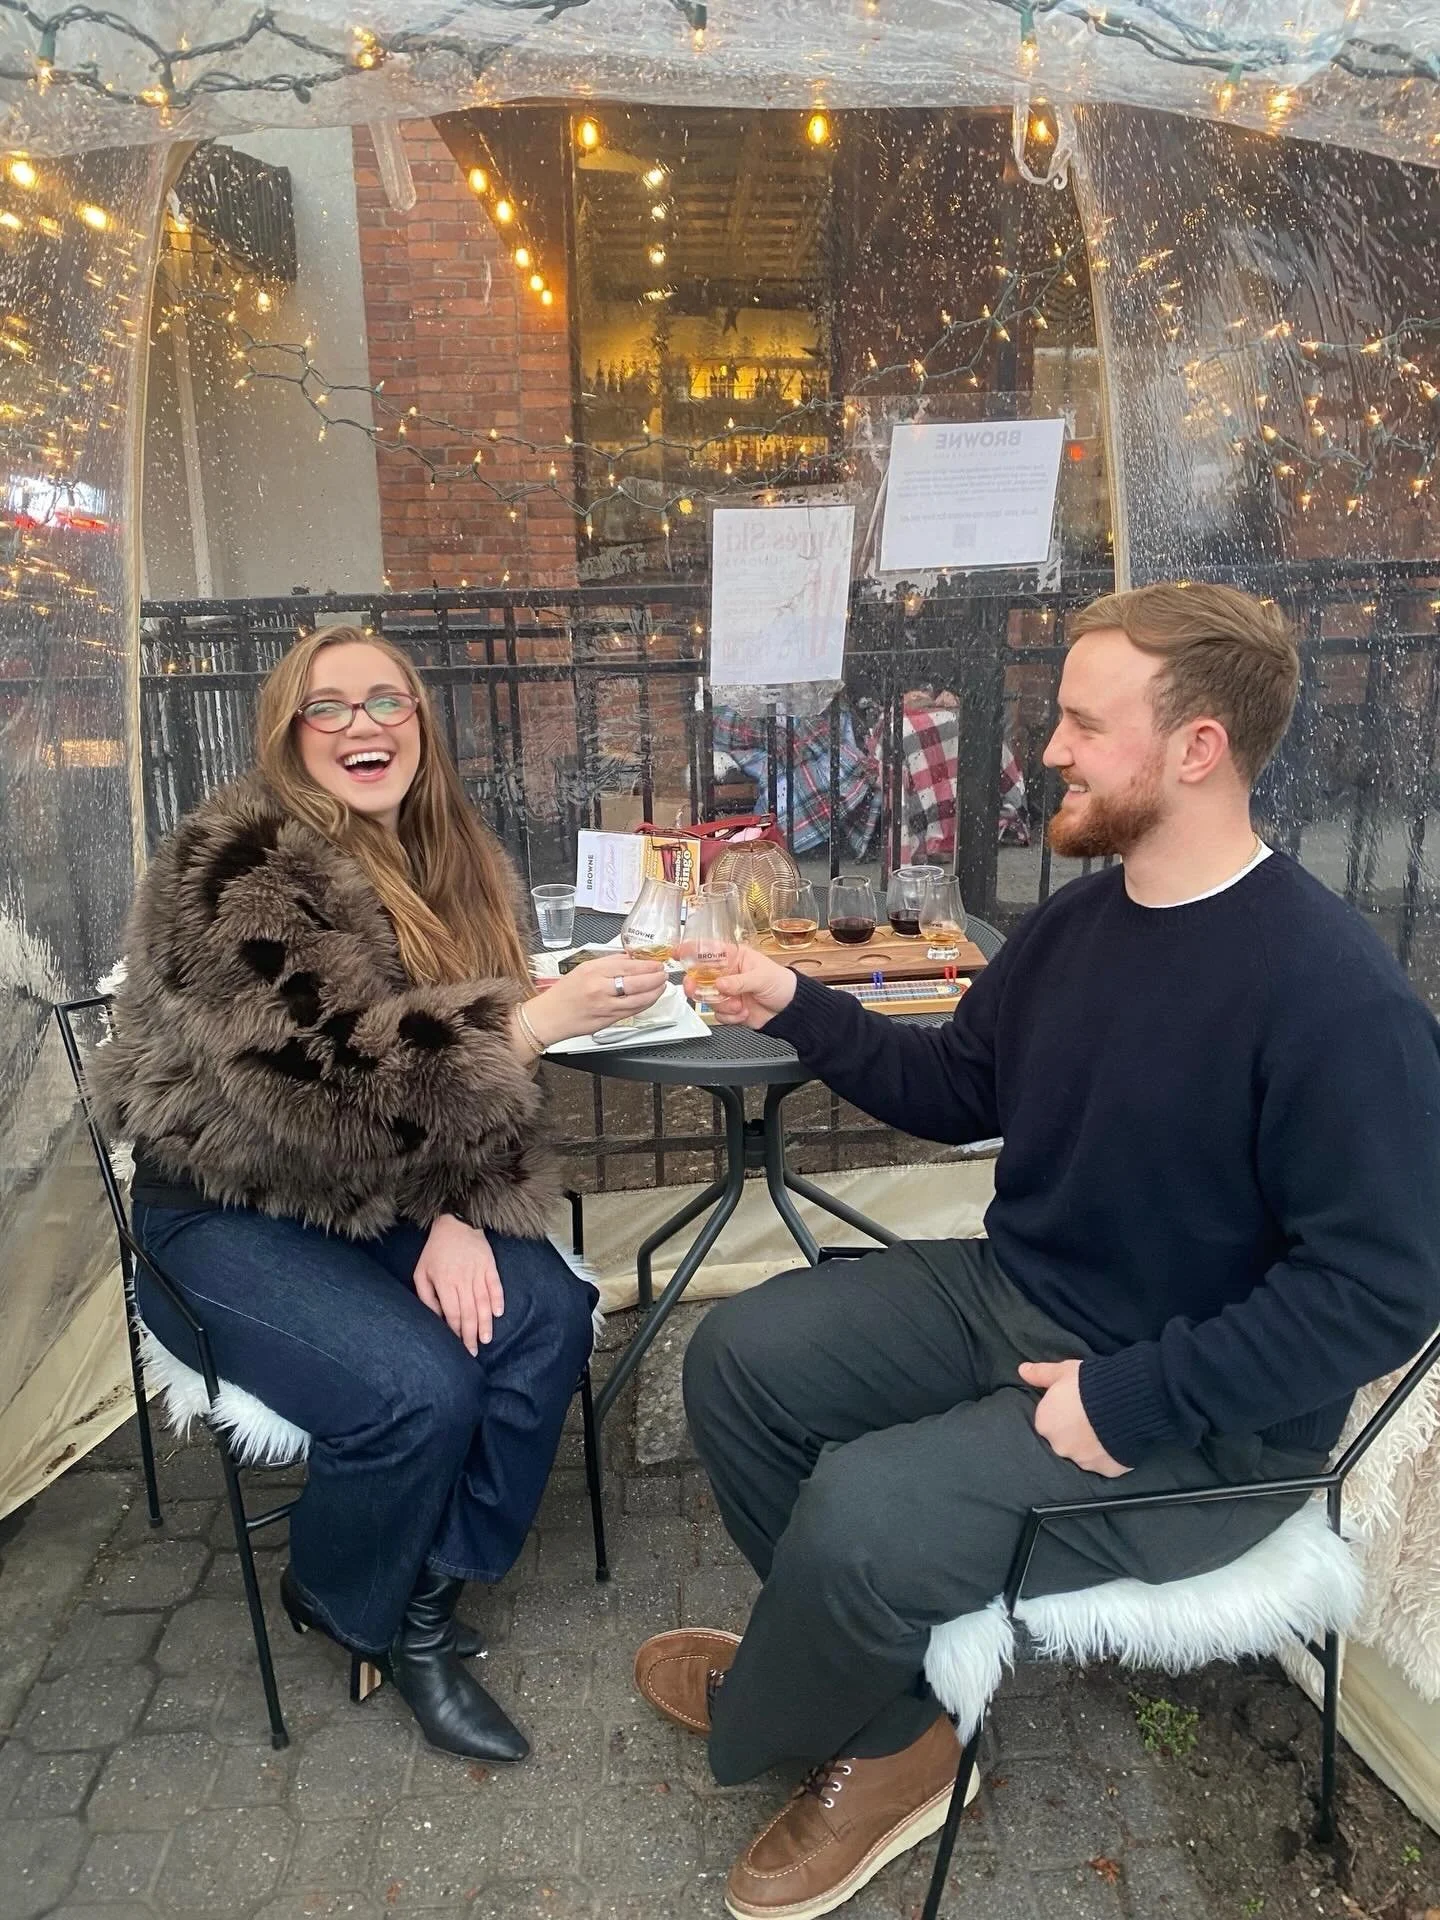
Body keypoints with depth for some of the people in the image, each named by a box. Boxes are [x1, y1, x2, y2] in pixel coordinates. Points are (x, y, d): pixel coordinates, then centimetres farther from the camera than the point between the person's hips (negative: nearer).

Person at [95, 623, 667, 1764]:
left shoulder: (451, 862, 3)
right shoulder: (237, 865, -19)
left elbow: (456, 1062, 3)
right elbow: (323, 1070, -30)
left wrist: (455, 1213, -13)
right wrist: (539, 1020, -35)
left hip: (376, 1191, 6)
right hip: (225, 1211, -6)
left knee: (547, 1313, -17)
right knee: (418, 1385, -25)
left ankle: (429, 1601, 4)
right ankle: (342, 1605, 10)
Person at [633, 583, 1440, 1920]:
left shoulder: (1333, 991, -23)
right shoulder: (1076, 919, 1)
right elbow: (959, 1090, 11)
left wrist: (1131, 1401, -24)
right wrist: (796, 1010, -1)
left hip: (1197, 1426, -8)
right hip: (1005, 1295, 8)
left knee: (866, 1509, -23)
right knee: (737, 1352, 2)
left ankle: (765, 1730, 15)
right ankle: (882, 1717, 14)